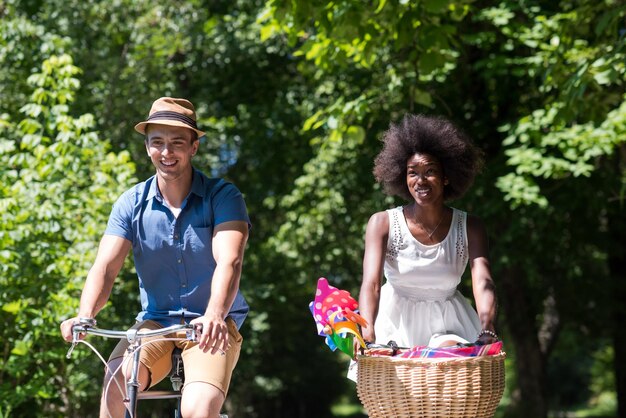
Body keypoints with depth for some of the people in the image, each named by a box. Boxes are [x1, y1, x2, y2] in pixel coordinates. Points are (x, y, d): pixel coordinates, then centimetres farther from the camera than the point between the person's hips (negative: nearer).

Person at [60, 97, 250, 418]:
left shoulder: (223, 197, -8)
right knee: (116, 381, -28)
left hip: (212, 328, -2)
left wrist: (214, 315, -43)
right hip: (156, 322, 2)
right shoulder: (131, 204, 0)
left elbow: (229, 262, -23)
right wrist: (84, 316, -31)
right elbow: (105, 267, -10)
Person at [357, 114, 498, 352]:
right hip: (395, 321, 0)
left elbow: (483, 283, -20)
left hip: (447, 323, 1)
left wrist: (487, 331, -41)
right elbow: (371, 283, -22)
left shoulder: (469, 228, -6)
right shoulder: (382, 223, -10)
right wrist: (367, 333, -42)